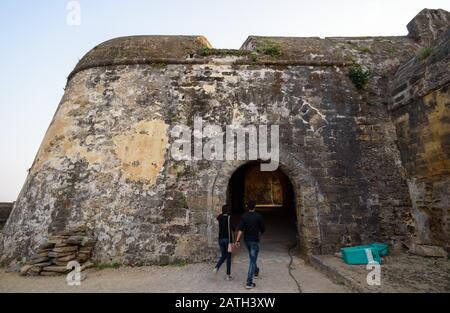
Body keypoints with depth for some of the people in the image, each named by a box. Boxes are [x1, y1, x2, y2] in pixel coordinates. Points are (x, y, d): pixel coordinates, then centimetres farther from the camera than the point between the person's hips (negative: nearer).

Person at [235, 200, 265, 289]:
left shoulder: (244, 216, -4)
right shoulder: (258, 216, -12)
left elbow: (241, 229, -12)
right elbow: (263, 229, -5)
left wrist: (237, 240, -13)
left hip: (246, 240, 5)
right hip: (254, 240, -4)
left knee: (252, 258, 27)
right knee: (252, 261, -1)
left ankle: (256, 272, 47)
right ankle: (249, 283, -3)